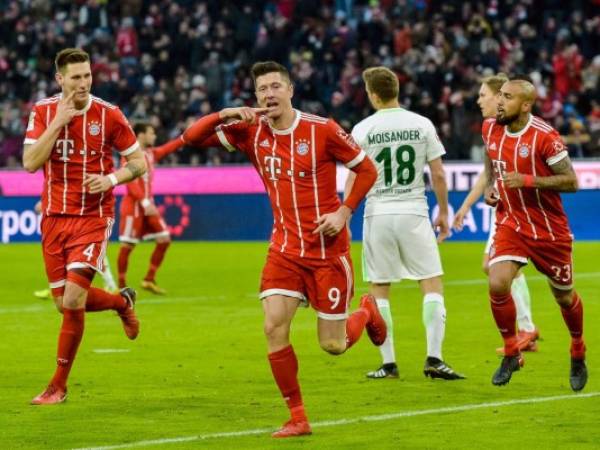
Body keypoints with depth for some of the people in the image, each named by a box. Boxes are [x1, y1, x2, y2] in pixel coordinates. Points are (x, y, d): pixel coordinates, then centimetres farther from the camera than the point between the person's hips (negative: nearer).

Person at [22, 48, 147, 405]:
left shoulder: (109, 115, -7)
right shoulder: (43, 111, 0)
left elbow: (139, 162, 1)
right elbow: (30, 163, -11)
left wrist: (112, 179, -17)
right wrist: (58, 122, -17)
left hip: (93, 217, -4)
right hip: (54, 217, 4)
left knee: (73, 300, -15)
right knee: (66, 303, 6)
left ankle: (59, 385, 0)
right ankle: (123, 301, 38)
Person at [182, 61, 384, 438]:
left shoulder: (322, 130, -12)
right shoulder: (251, 131, -1)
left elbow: (367, 169, -3)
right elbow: (192, 137, -3)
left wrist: (344, 211, -13)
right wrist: (226, 115, -19)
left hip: (328, 248, -3)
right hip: (285, 248, 3)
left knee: (333, 345, 2)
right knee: (274, 327, -14)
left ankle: (367, 313, 38)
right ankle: (298, 417, -2)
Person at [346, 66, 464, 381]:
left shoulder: (363, 130, -3)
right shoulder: (422, 125, 1)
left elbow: (354, 179, -4)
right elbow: (438, 175, 3)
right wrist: (443, 212, 14)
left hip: (377, 214, 0)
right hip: (414, 213, 0)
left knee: (379, 290, 8)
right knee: (432, 284, 3)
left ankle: (389, 363, 6)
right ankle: (433, 358, -9)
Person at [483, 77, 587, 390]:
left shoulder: (544, 137, -20)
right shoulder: (490, 129, -2)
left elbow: (571, 182, -18)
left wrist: (527, 180, -27)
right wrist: (489, 186, 3)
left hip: (549, 230, -4)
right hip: (510, 225, 4)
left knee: (564, 295, 11)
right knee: (497, 285, -18)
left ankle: (578, 355, 38)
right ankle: (511, 354, 3)